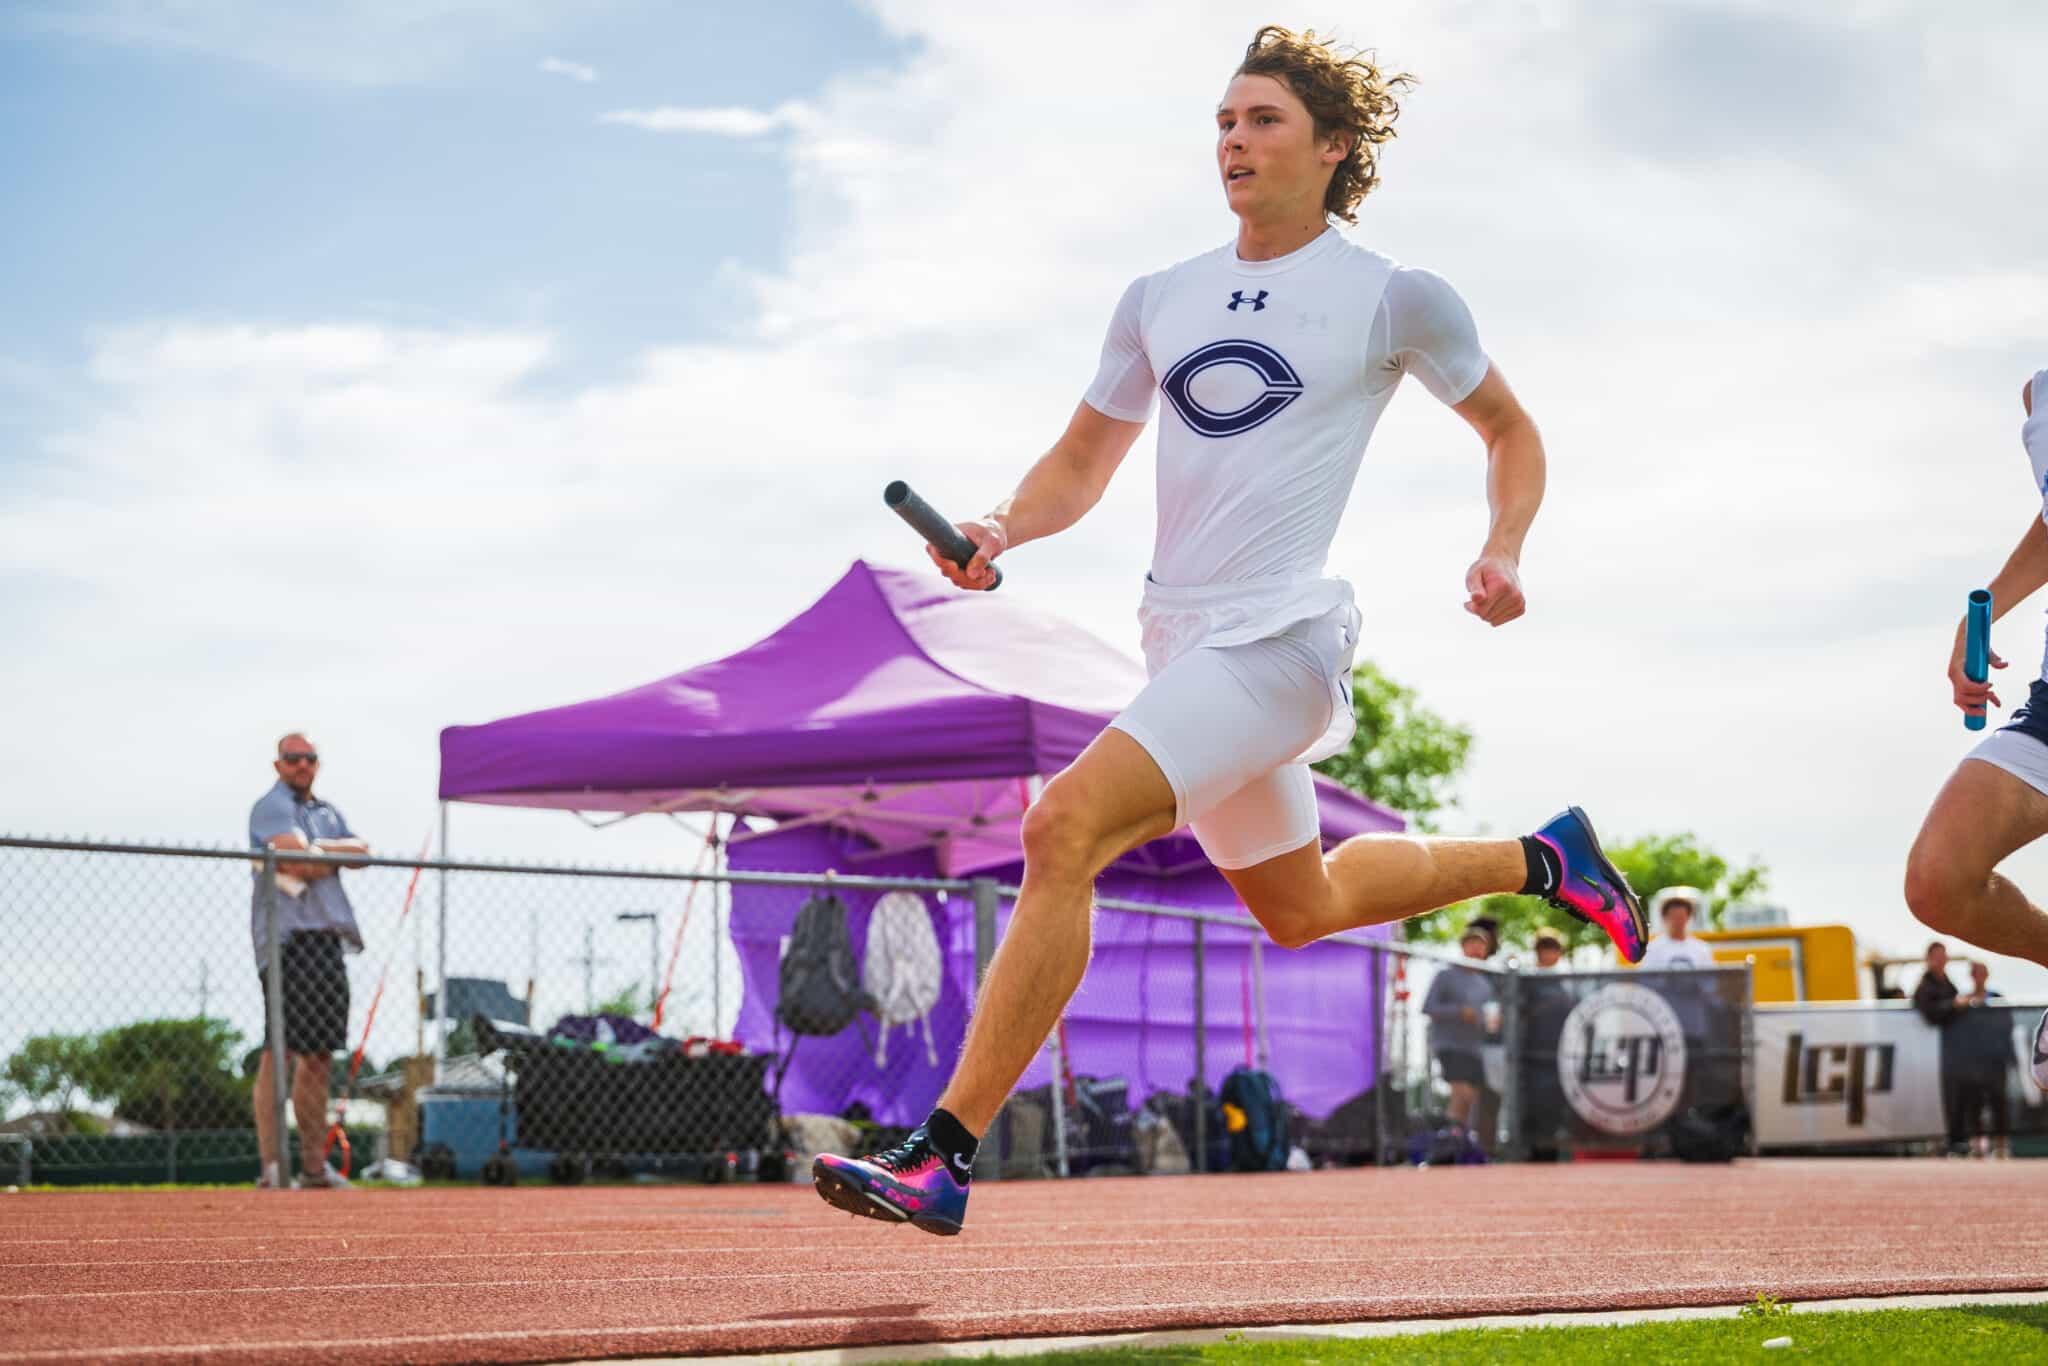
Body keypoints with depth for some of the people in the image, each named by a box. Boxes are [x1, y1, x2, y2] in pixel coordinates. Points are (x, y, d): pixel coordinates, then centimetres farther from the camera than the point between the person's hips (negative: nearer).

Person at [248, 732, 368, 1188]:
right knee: (280, 1049, -14)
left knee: (320, 1053, 10)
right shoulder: (271, 805, -2)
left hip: (326, 937, 9)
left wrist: (318, 850, -8)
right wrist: (336, 856, 2)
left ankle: (313, 1166, 16)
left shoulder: (327, 812, 24)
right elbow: (301, 861, -16)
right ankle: (272, 1165, -18)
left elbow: (362, 852, 8)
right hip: (286, 936, -9)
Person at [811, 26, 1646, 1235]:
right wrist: (1003, 530, -3)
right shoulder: (1161, 300, 12)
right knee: (1300, 910, 23)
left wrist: (1505, 554, -7)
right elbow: (1081, 464, 18)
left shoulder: (1395, 298, -2)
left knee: (1065, 827, -25)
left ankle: (944, 1156, -24)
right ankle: (1539, 861, 47)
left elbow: (1510, 430, 11)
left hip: (1277, 640, -7)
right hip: (1181, 638, 8)